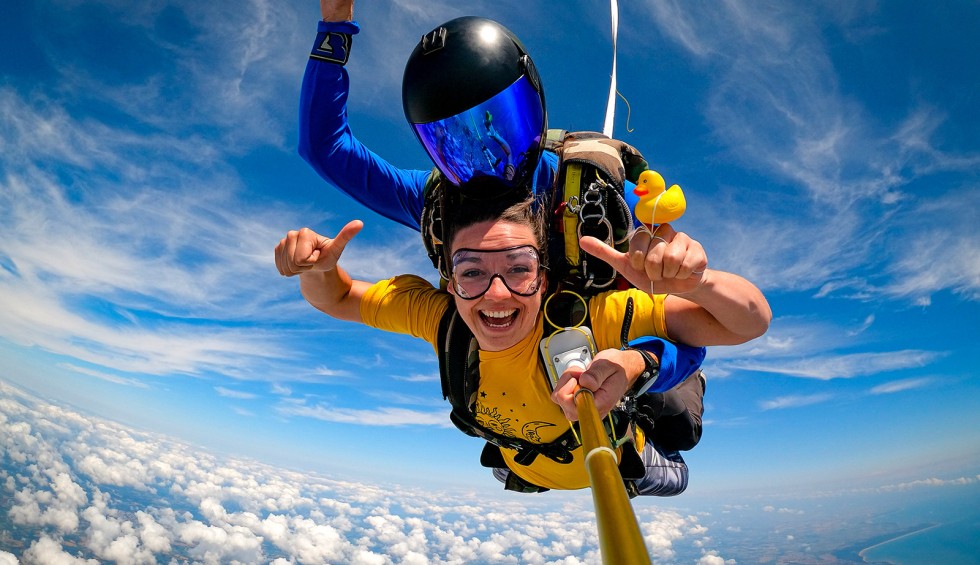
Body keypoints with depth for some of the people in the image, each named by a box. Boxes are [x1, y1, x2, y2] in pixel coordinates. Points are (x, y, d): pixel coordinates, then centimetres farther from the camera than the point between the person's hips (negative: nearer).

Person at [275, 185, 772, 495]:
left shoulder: (587, 319, -46)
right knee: (505, 474, 38)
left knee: (672, 481, 32)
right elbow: (337, 301, -21)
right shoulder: (436, 315, -35)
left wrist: (695, 281, -68)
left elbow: (752, 323, -46)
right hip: (527, 469, 3)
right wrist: (319, 267, -44)